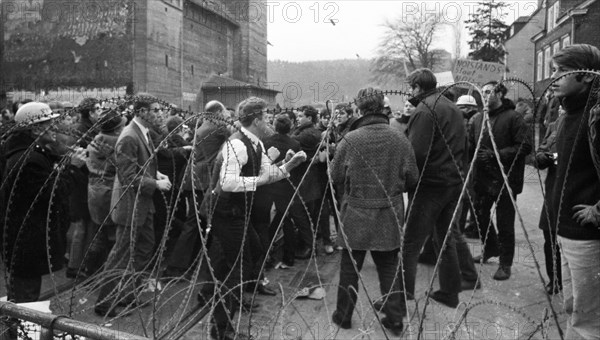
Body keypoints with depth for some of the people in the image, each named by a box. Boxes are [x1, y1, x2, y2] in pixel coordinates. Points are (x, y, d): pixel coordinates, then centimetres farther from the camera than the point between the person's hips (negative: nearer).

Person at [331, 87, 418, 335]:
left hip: (356, 215, -2)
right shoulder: (400, 139, -8)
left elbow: (336, 177, -7)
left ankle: (343, 316, 27)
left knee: (350, 267, 13)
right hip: (390, 215, 2)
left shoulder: (350, 140, -14)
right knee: (389, 267, 15)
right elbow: (411, 179, -2)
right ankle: (395, 320, 22)